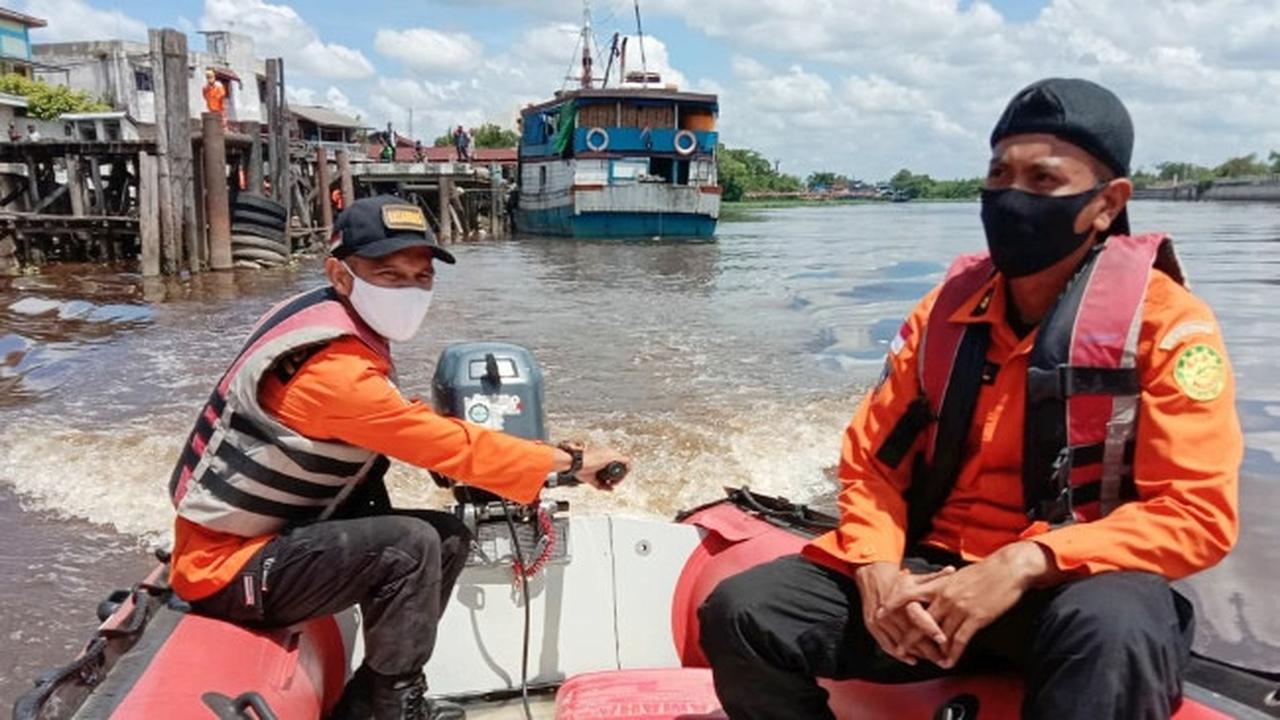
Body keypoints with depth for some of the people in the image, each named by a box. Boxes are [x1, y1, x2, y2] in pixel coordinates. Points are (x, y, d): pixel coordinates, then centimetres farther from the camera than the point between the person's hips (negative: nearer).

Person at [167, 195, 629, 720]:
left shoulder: (329, 322, 1)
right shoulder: (333, 368, -28)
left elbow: (420, 435, 7)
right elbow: (451, 444, -25)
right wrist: (569, 462, -15)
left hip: (273, 534, 9)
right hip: (231, 566, -9)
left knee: (449, 538, 1)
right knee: (411, 546, -26)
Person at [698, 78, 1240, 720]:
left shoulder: (1165, 323, -7)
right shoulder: (945, 312, 5)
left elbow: (1197, 511, -14)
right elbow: (871, 463, 8)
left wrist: (1024, 564, -25)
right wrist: (877, 570, -12)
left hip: (1076, 587, -3)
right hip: (934, 574, 4)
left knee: (1111, 631, -40)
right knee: (740, 614, -14)